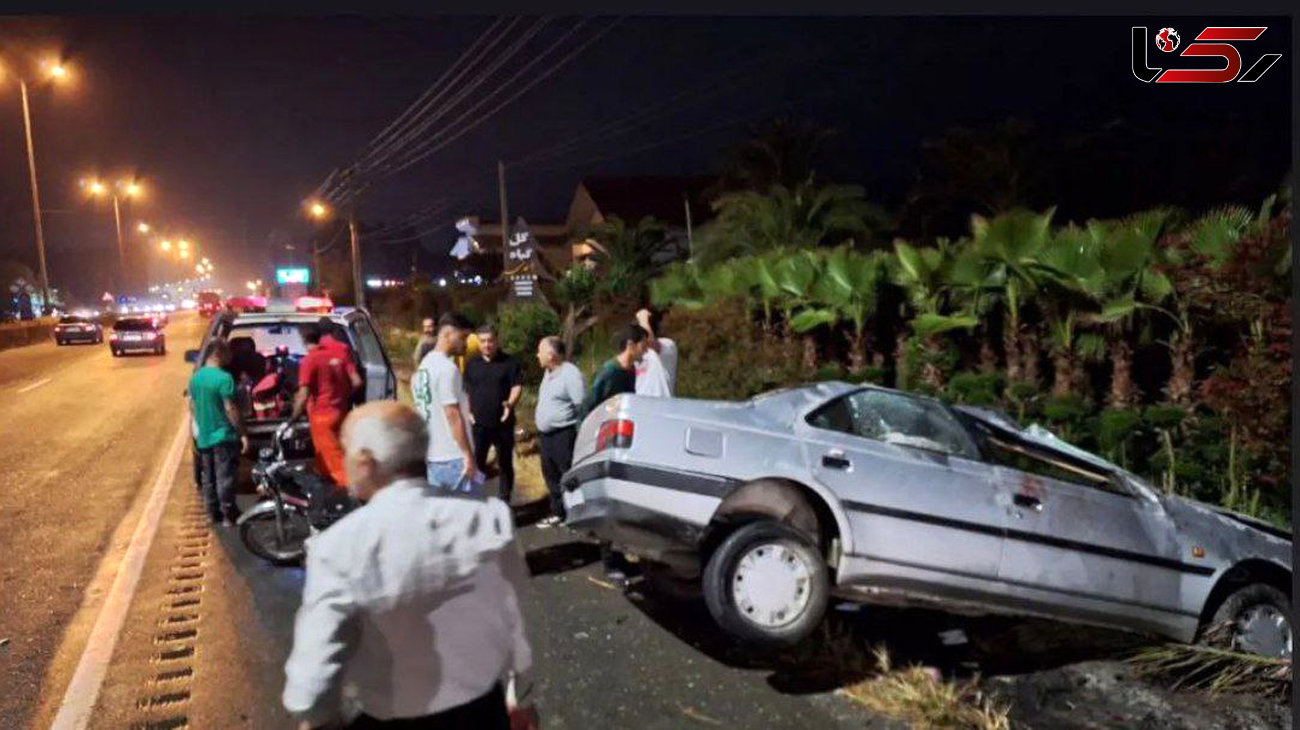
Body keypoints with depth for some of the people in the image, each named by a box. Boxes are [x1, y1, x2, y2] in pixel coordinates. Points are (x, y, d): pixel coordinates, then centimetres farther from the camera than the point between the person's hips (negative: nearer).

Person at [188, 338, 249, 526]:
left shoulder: (195, 377, 7)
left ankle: (214, 513, 22)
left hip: (203, 437, 8)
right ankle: (228, 515, 4)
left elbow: (193, 406, 14)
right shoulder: (224, 378, -18)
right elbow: (230, 409, -19)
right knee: (225, 478, -1)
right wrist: (242, 434, -15)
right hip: (223, 436, -8)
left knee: (208, 478, 13)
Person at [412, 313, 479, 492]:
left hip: (432, 455, 9)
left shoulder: (423, 366, 12)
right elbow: (453, 415, -19)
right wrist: (468, 454, -16)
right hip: (454, 457, -9)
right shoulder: (447, 368, -16)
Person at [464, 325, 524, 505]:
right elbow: (465, 390, 16)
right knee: (476, 462, 0)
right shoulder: (471, 364, 12)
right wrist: (467, 410, 2)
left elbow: (517, 386, -6)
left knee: (505, 463, 7)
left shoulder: (509, 362, 1)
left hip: (503, 423, -2)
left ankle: (505, 500, 18)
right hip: (478, 424, 2)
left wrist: (510, 403, -23)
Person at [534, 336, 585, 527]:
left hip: (564, 434, -10)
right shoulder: (548, 373, 15)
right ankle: (558, 513, 26)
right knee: (551, 475, 15)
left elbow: (582, 406, -18)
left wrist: (580, 432, -19)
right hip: (546, 434, 10)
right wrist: (539, 418, 19)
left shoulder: (570, 374, -15)